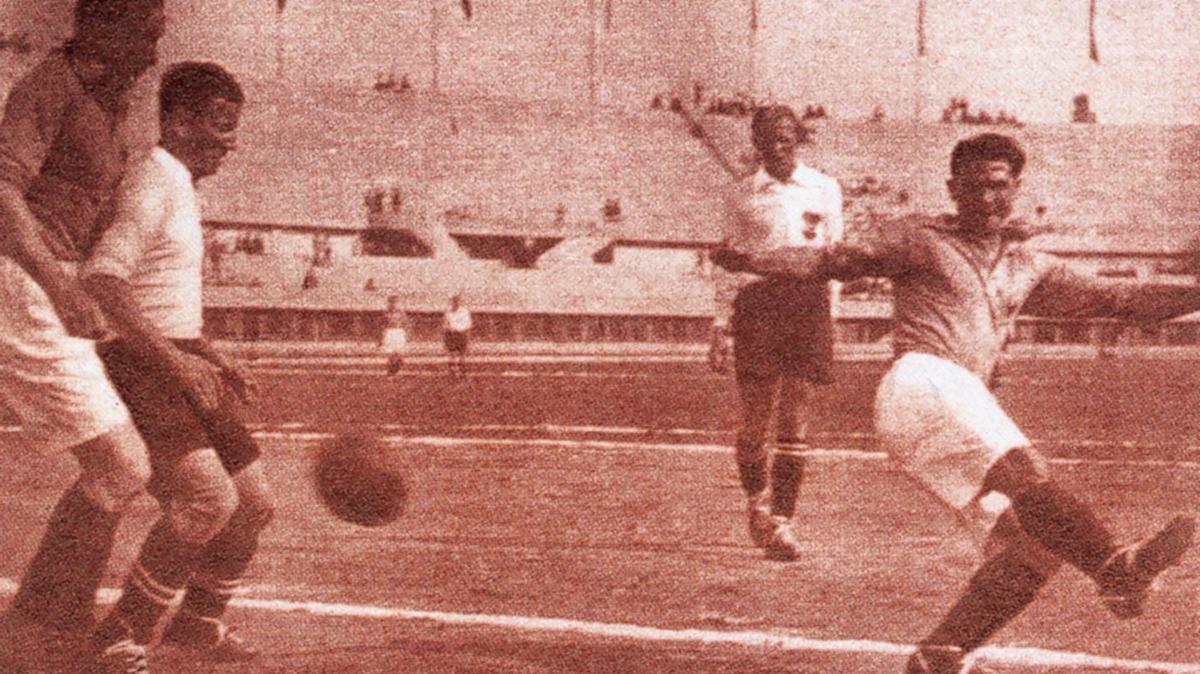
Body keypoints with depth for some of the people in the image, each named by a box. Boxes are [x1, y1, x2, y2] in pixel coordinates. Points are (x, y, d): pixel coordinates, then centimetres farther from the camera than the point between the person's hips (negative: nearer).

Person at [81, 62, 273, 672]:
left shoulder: (180, 186, 17)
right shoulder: (154, 183, -15)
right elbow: (100, 280, -27)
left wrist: (212, 357, 29)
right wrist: (173, 361, -28)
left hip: (177, 363, 10)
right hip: (138, 367, -10)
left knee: (253, 501, 9)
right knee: (209, 497, -25)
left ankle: (198, 623, 28)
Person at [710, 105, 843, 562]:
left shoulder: (824, 190, 9)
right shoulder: (744, 196, 9)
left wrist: (828, 315, 10)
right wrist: (721, 324, 5)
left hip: (808, 299, 0)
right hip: (756, 299, 0)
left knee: (796, 417, -5)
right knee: (755, 418, 0)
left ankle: (781, 521, -2)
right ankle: (757, 503, 25)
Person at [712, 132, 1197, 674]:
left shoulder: (1031, 268, 26)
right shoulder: (919, 238, 12)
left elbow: (1119, 299, 26)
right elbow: (836, 261, 4)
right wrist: (751, 262, -10)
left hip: (968, 409, 7)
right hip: (922, 385, -7)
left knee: (1029, 547, -8)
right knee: (1026, 475, -29)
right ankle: (1116, 568, -44)